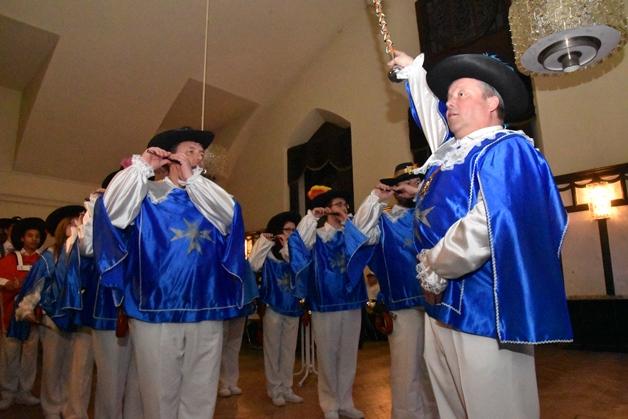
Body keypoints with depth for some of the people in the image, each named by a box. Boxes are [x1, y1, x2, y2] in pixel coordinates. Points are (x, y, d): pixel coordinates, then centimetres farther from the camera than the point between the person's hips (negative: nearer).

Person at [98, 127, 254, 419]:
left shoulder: (207, 197, 14)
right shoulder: (148, 193, 5)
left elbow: (229, 213, -6)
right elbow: (113, 209, -13)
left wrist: (191, 178, -7)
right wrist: (142, 165, -7)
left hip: (205, 311, 3)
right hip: (155, 310, -3)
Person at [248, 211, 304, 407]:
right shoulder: (268, 249, -4)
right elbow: (252, 265, -21)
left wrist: (287, 247, -12)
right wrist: (264, 242, -18)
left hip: (292, 306, 4)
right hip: (273, 306, -4)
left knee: (288, 350, 12)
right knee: (273, 349, 6)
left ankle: (286, 388, 24)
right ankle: (274, 389, 19)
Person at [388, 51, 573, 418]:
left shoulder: (506, 149, -8)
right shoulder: (451, 151, 16)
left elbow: (488, 225, -23)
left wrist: (433, 268, -11)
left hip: (484, 308, -8)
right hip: (443, 304, 9)